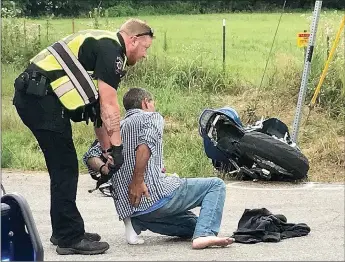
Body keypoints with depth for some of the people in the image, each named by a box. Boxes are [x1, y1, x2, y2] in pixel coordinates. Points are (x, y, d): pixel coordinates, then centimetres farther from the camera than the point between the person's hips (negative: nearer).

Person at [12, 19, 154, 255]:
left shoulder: (101, 46, 23)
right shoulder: (111, 49, -8)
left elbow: (98, 108, 25)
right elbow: (109, 106, -11)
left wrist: (108, 150, 25)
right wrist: (117, 147, -4)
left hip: (34, 97, 11)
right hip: (41, 97, -11)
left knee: (63, 167, 17)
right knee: (65, 167, -5)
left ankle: (65, 230, 25)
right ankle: (70, 238, -1)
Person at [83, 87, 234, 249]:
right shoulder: (152, 117, 4)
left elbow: (90, 156, 15)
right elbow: (146, 143, -18)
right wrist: (138, 180, -18)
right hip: (156, 193, -7)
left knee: (192, 223, 24)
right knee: (216, 185, 3)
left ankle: (137, 221, 4)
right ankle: (204, 235, -20)